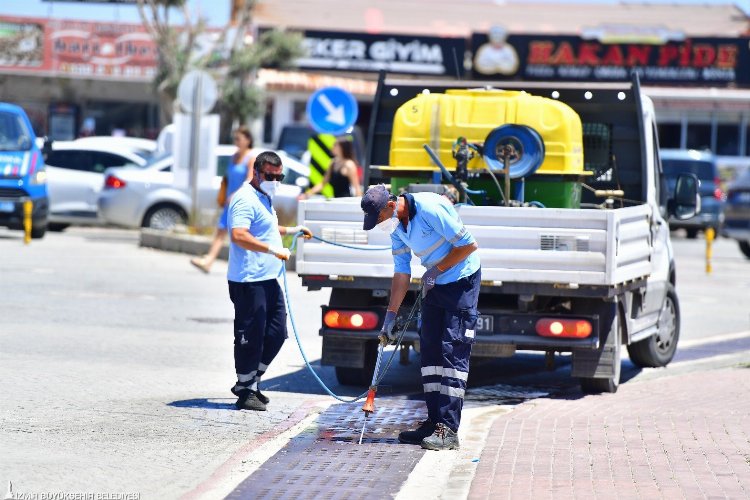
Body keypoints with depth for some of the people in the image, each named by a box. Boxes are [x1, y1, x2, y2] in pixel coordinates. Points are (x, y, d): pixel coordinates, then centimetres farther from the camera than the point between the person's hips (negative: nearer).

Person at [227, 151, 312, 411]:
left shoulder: (264, 199, 19)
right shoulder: (246, 199, -14)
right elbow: (239, 235, -28)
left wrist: (290, 230, 31)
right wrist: (273, 249, -31)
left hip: (268, 279, 10)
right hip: (249, 280, -10)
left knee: (276, 333, 12)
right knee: (251, 336, -4)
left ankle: (251, 381, 23)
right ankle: (245, 392, 4)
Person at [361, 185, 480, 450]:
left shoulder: (430, 209, -24)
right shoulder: (396, 227, 3)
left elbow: (469, 244, -20)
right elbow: (401, 273, 10)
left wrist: (436, 270, -14)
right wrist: (390, 316, 6)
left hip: (462, 281, -9)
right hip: (435, 285, 9)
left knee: (453, 351, -13)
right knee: (430, 349, 7)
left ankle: (449, 429, -16)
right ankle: (434, 423, 12)